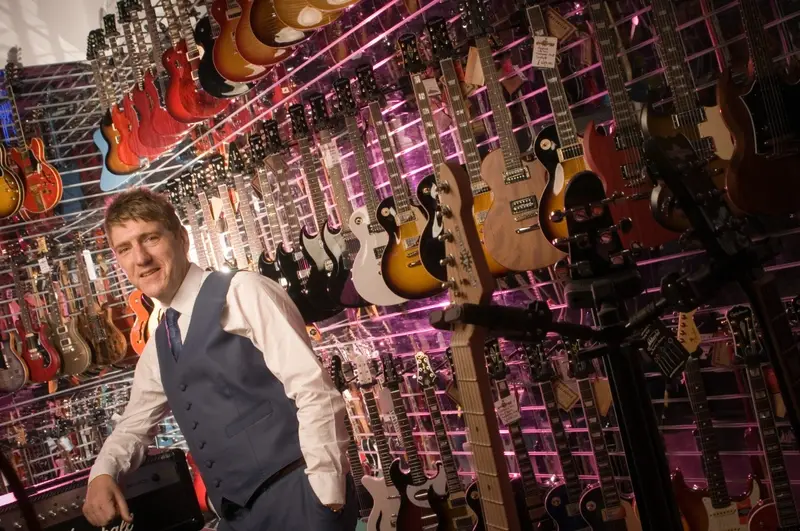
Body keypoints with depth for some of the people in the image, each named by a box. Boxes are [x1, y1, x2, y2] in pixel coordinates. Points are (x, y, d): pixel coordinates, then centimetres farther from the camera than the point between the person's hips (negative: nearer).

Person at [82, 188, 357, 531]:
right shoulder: (158, 345, 15)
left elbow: (314, 392, -15)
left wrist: (326, 496, -18)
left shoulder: (242, 293, -9)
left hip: (297, 494, -8)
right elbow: (135, 422, 27)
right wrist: (102, 473, 6)